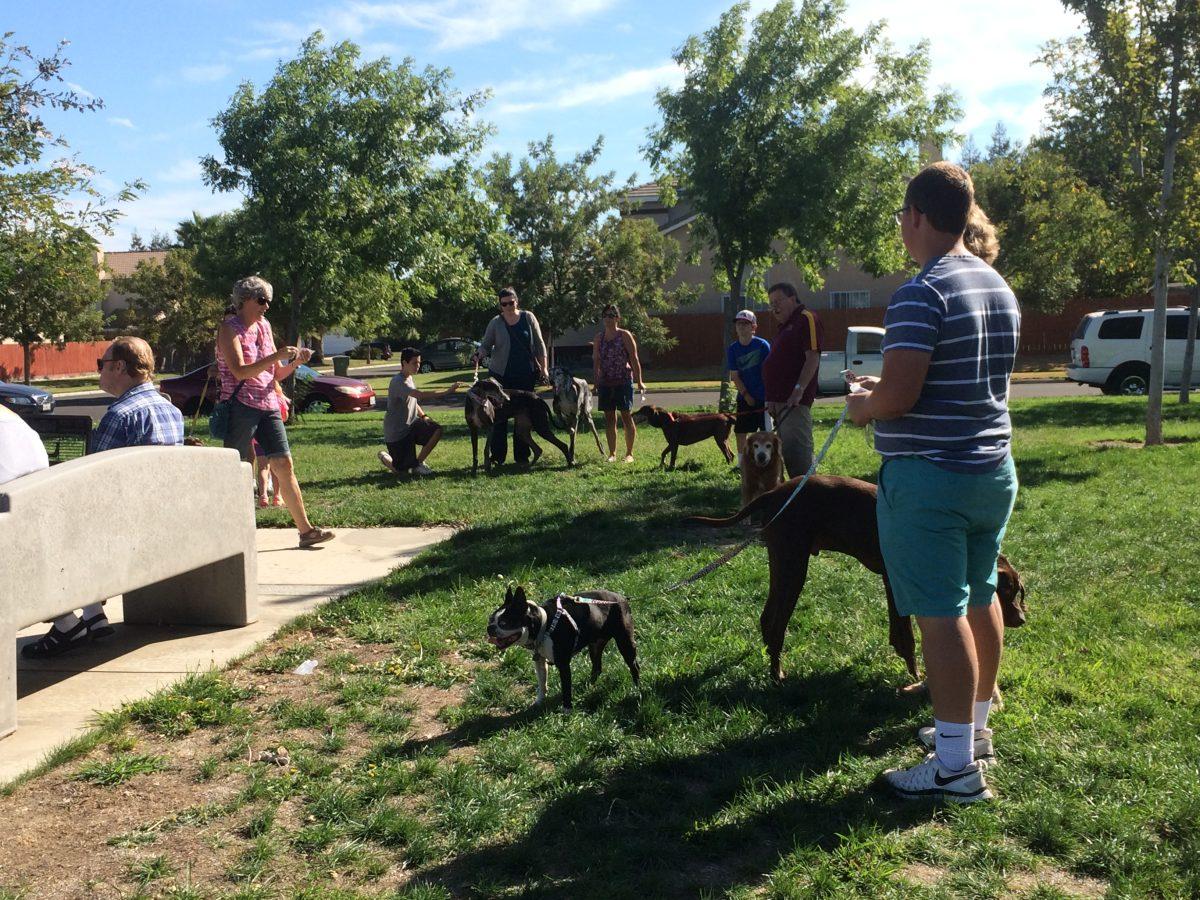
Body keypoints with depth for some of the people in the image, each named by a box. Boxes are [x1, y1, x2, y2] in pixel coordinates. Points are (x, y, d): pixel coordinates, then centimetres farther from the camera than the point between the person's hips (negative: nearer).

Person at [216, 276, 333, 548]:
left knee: (284, 465, 2)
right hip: (240, 406, -6)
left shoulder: (264, 326, 15)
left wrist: (295, 362, -1)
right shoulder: (230, 328, -5)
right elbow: (240, 372, -19)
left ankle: (306, 530, 2)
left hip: (268, 406, 6)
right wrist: (276, 356, -24)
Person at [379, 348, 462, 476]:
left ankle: (418, 464, 2)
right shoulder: (398, 382, -24)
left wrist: (423, 416, 2)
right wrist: (447, 392, -39)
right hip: (396, 432, -8)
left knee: (436, 430, -14)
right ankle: (385, 457, 27)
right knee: (403, 470, -6)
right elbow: (421, 395, -37)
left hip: (410, 424, 8)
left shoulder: (409, 378, 7)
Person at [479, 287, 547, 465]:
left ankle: (522, 455, 13)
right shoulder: (495, 322, 0)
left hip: (526, 375, 1)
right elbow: (485, 345, 2)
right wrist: (480, 354, -21)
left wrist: (543, 367, 1)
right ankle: (497, 456, 5)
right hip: (500, 375, -1)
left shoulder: (528, 318, 2)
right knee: (500, 416, -1)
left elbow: (539, 344, 6)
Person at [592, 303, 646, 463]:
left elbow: (634, 359, -4)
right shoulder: (599, 338, 10)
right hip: (605, 382, 4)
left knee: (627, 417, -1)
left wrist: (639, 381, -8)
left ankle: (629, 453, 6)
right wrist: (596, 383, 7)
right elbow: (596, 362, 12)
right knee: (609, 418, 5)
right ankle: (612, 454, 12)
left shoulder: (625, 335, -1)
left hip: (623, 381, -4)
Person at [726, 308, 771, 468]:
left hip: (763, 396, -3)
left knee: (766, 431, 0)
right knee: (740, 431, 7)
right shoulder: (733, 349, -1)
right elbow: (734, 376, -1)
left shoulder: (762, 345, -9)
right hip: (744, 396, 3)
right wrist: (746, 395, -8)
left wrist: (769, 395, -12)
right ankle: (741, 463, 20)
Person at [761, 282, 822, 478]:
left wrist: (799, 390, -25)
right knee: (787, 452, 13)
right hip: (780, 400, 10)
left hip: (794, 401, -10)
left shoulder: (806, 319, -6)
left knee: (797, 452, -14)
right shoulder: (785, 325, 23)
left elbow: (813, 357, -17)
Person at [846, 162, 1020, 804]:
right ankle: (974, 725, 34)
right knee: (980, 599, 19)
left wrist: (864, 405, -2)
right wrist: (887, 389, 19)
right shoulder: (998, 287, 11)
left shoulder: (922, 293, -18)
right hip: (993, 469, 9)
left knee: (942, 615, -3)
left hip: (930, 476, -9)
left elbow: (900, 395, -24)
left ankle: (956, 765, 4)